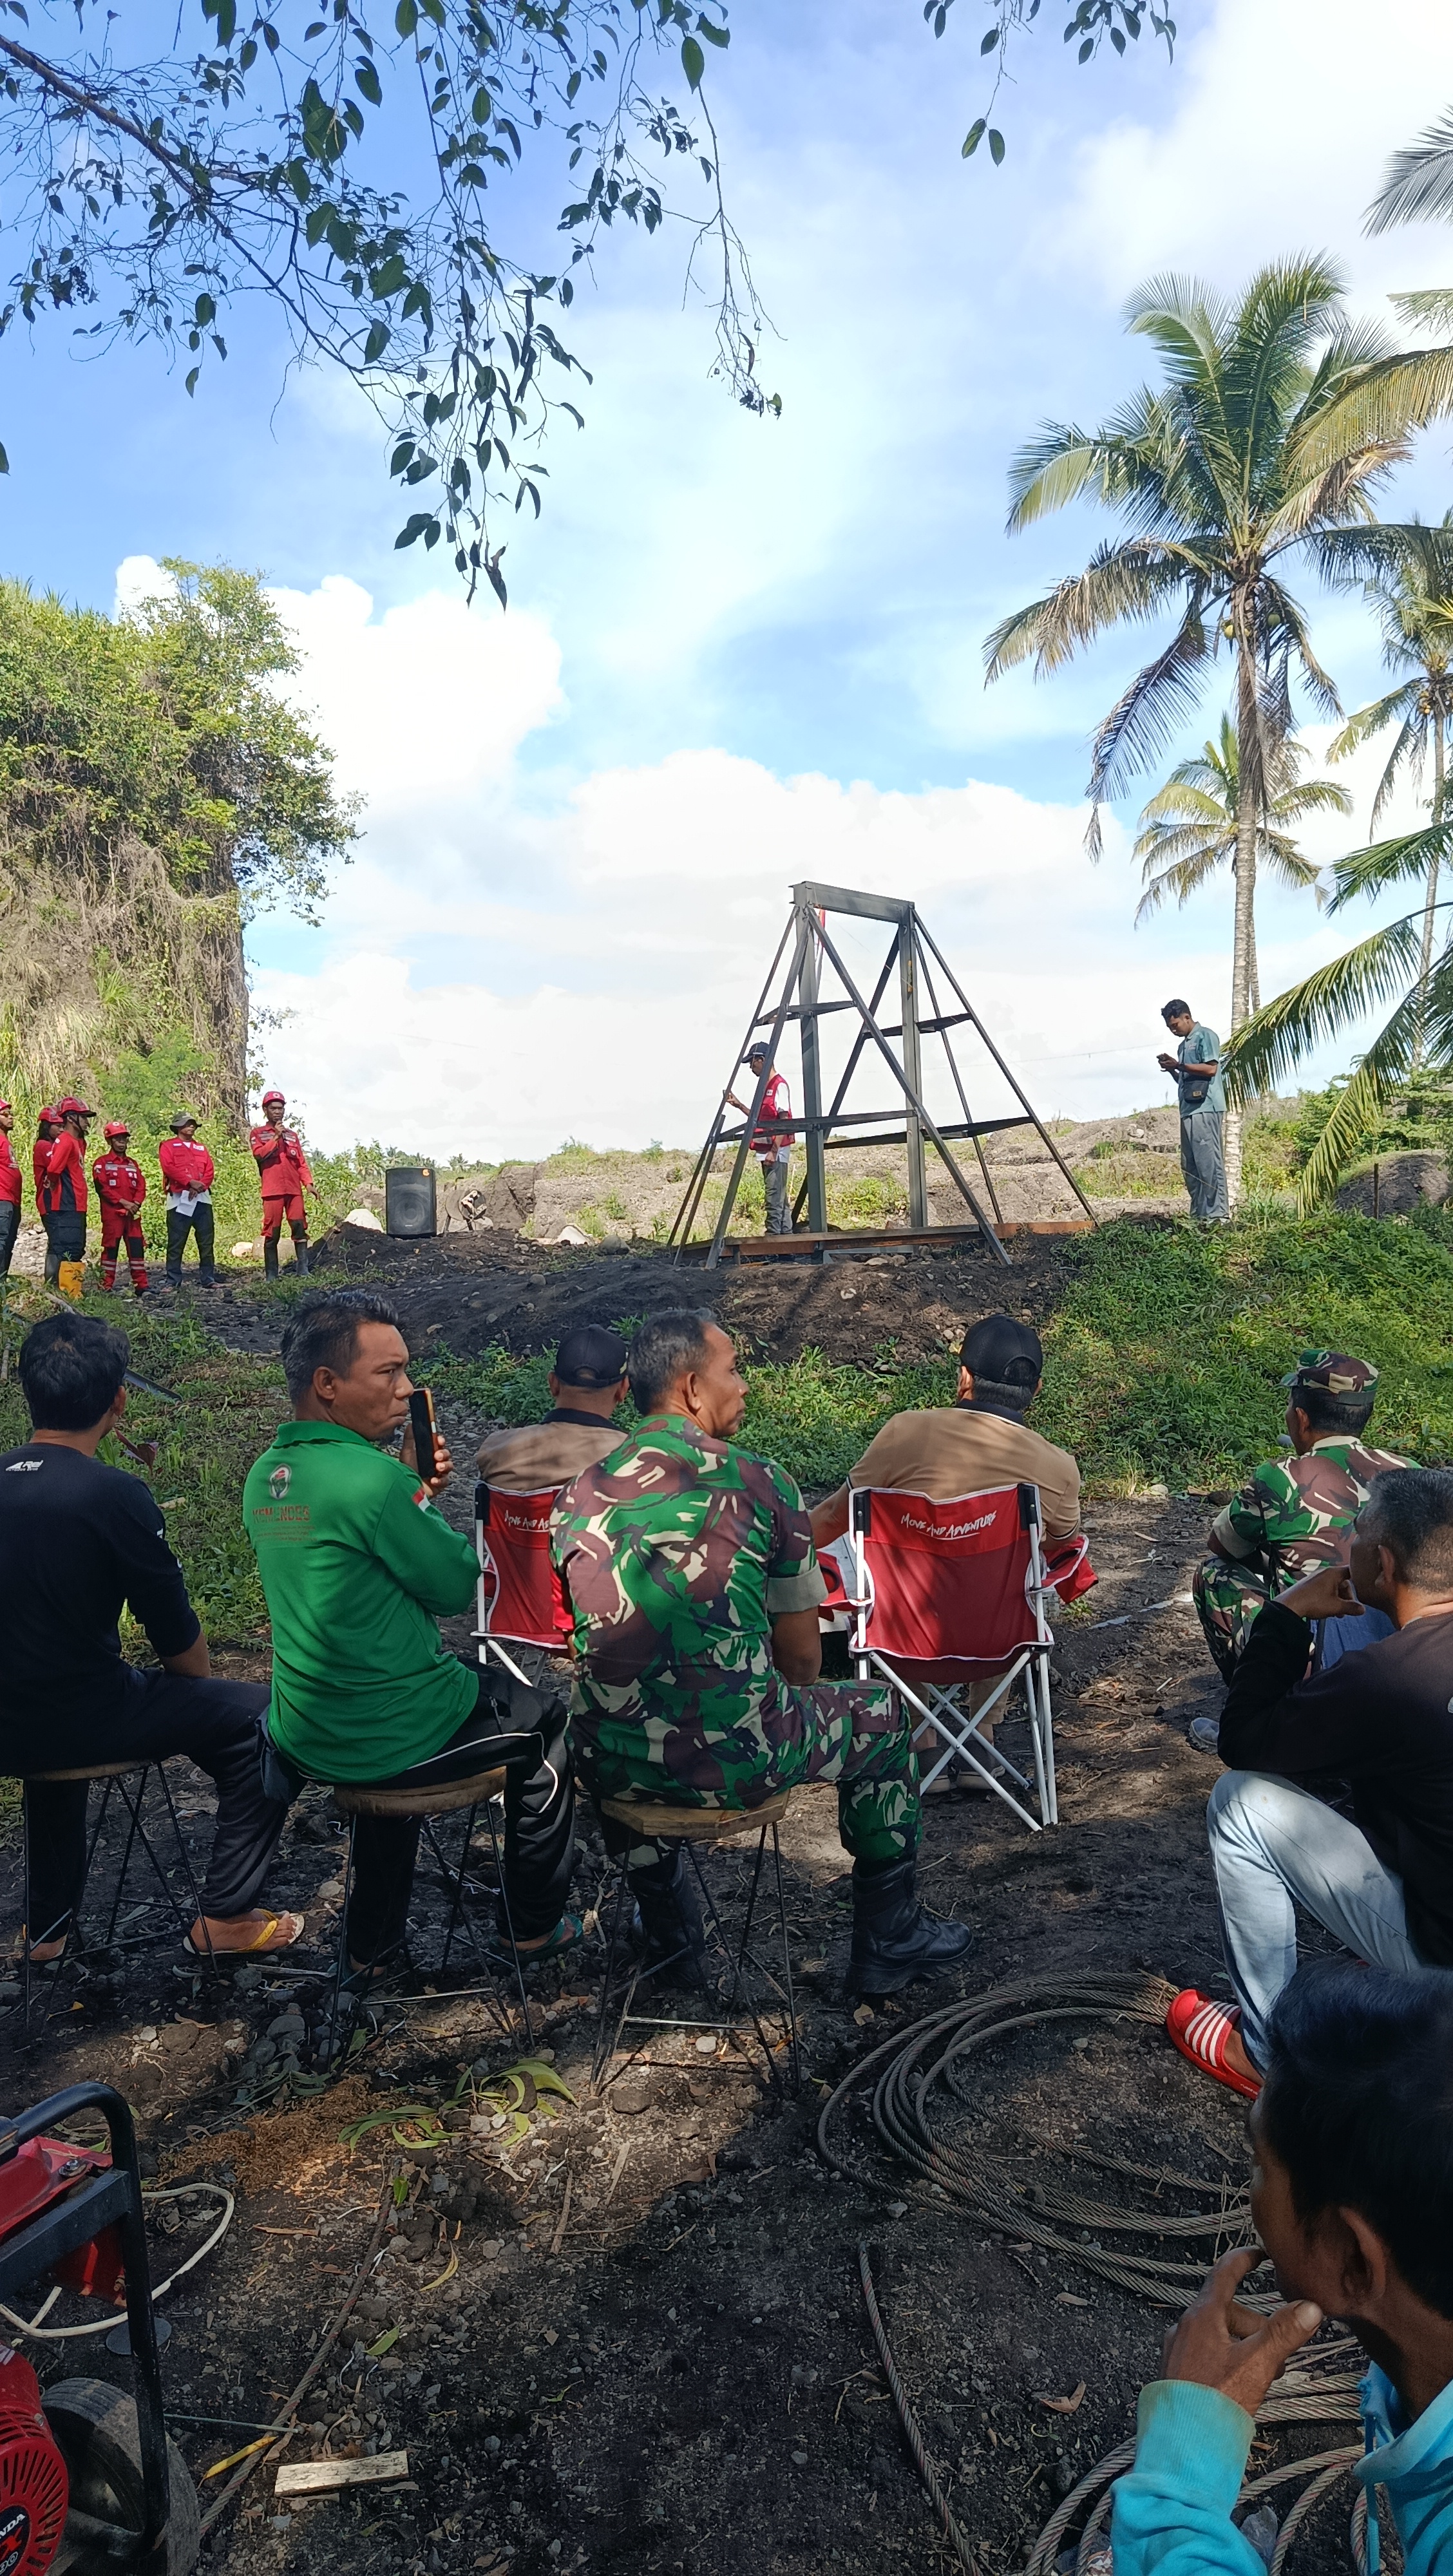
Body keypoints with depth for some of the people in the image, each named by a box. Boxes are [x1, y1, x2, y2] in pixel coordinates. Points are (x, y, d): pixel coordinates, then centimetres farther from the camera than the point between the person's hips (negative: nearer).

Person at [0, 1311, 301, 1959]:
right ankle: (225, 1915, 16)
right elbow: (176, 1637, -11)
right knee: (258, 1718, 8)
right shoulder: (115, 1495, -19)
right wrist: (204, 1687, 12)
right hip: (79, 1722, -7)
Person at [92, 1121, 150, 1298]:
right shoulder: (102, 1163, 2)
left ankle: (141, 1286, 4)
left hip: (133, 1214, 5)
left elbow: (141, 1187, 10)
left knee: (137, 1248, 2)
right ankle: (106, 1286, 2)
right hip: (112, 1213, -5)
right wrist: (123, 1202, -16)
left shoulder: (133, 1164, 18)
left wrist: (136, 1204, -9)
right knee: (111, 1248, -3)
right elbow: (103, 1187, -9)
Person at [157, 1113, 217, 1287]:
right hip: (180, 1198, -4)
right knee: (176, 1243, -5)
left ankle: (208, 1279, 5)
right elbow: (169, 1168, -8)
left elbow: (210, 1170, 9)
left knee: (207, 1242, 1)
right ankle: (173, 1282, -2)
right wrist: (190, 1182, -17)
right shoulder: (168, 1146, 9)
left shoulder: (201, 1148, 23)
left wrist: (201, 1185, -10)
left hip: (202, 1198, 4)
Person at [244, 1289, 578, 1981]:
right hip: (392, 1743, -7)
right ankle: (536, 1924, 32)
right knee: (547, 1718, 17)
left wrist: (414, 1487, 1)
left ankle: (372, 1943, 43)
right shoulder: (374, 1480, -27)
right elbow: (458, 1586, -15)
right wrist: (417, 1489, -3)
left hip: (300, 1739, 8)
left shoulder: (266, 1474, 0)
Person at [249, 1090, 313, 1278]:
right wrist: (276, 1137, -8)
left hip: (294, 1190, 3)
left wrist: (308, 1183, 1)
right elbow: (259, 1155, -7)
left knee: (300, 1228, -8)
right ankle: (271, 1275, 0)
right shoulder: (257, 1133, 11)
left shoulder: (292, 1135, 20)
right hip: (272, 1190, -3)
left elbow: (302, 1163, 15)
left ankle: (303, 1271, -9)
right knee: (272, 1233, -3)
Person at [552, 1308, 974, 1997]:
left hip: (609, 1766, 4)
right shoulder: (759, 1483, -6)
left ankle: (669, 1936, 49)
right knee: (877, 1713, 23)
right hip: (735, 1764, -4)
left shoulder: (580, 1494, 4)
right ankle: (888, 1941, 37)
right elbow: (801, 1655, 3)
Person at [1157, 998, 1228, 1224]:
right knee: (1189, 1165, 6)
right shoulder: (1183, 1045, 25)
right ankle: (1199, 1214, 8)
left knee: (1209, 1162, -11)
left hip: (1206, 1108, -9)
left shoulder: (1206, 1036, 0)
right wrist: (1171, 1070, 11)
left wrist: (1179, 1065, -9)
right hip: (1188, 1110, 9)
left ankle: (1217, 1214, -13)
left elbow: (1210, 1069, -12)